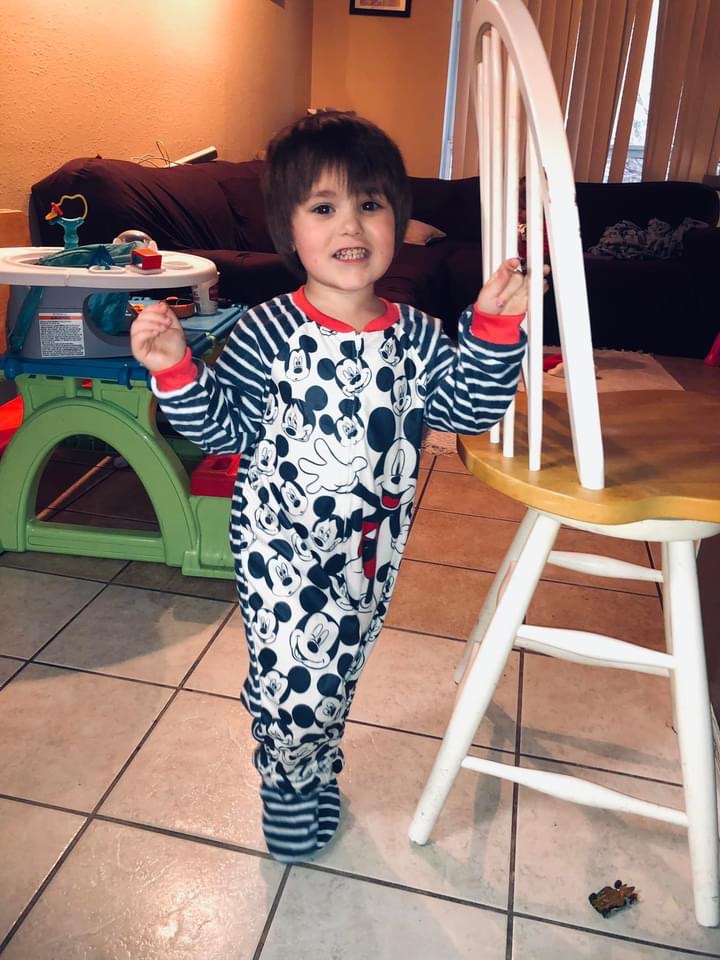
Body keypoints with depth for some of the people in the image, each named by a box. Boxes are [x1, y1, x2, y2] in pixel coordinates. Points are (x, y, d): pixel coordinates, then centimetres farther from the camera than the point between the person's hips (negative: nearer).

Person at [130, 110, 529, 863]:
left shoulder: (417, 336, -3)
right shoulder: (268, 332, -13)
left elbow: (469, 409, -4)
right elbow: (221, 426, -9)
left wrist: (493, 327, -14)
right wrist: (175, 370, -25)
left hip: (371, 545, 4)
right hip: (281, 544, -3)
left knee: (338, 668, 20)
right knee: (289, 674, 3)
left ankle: (318, 777, 49)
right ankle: (287, 785, 37)